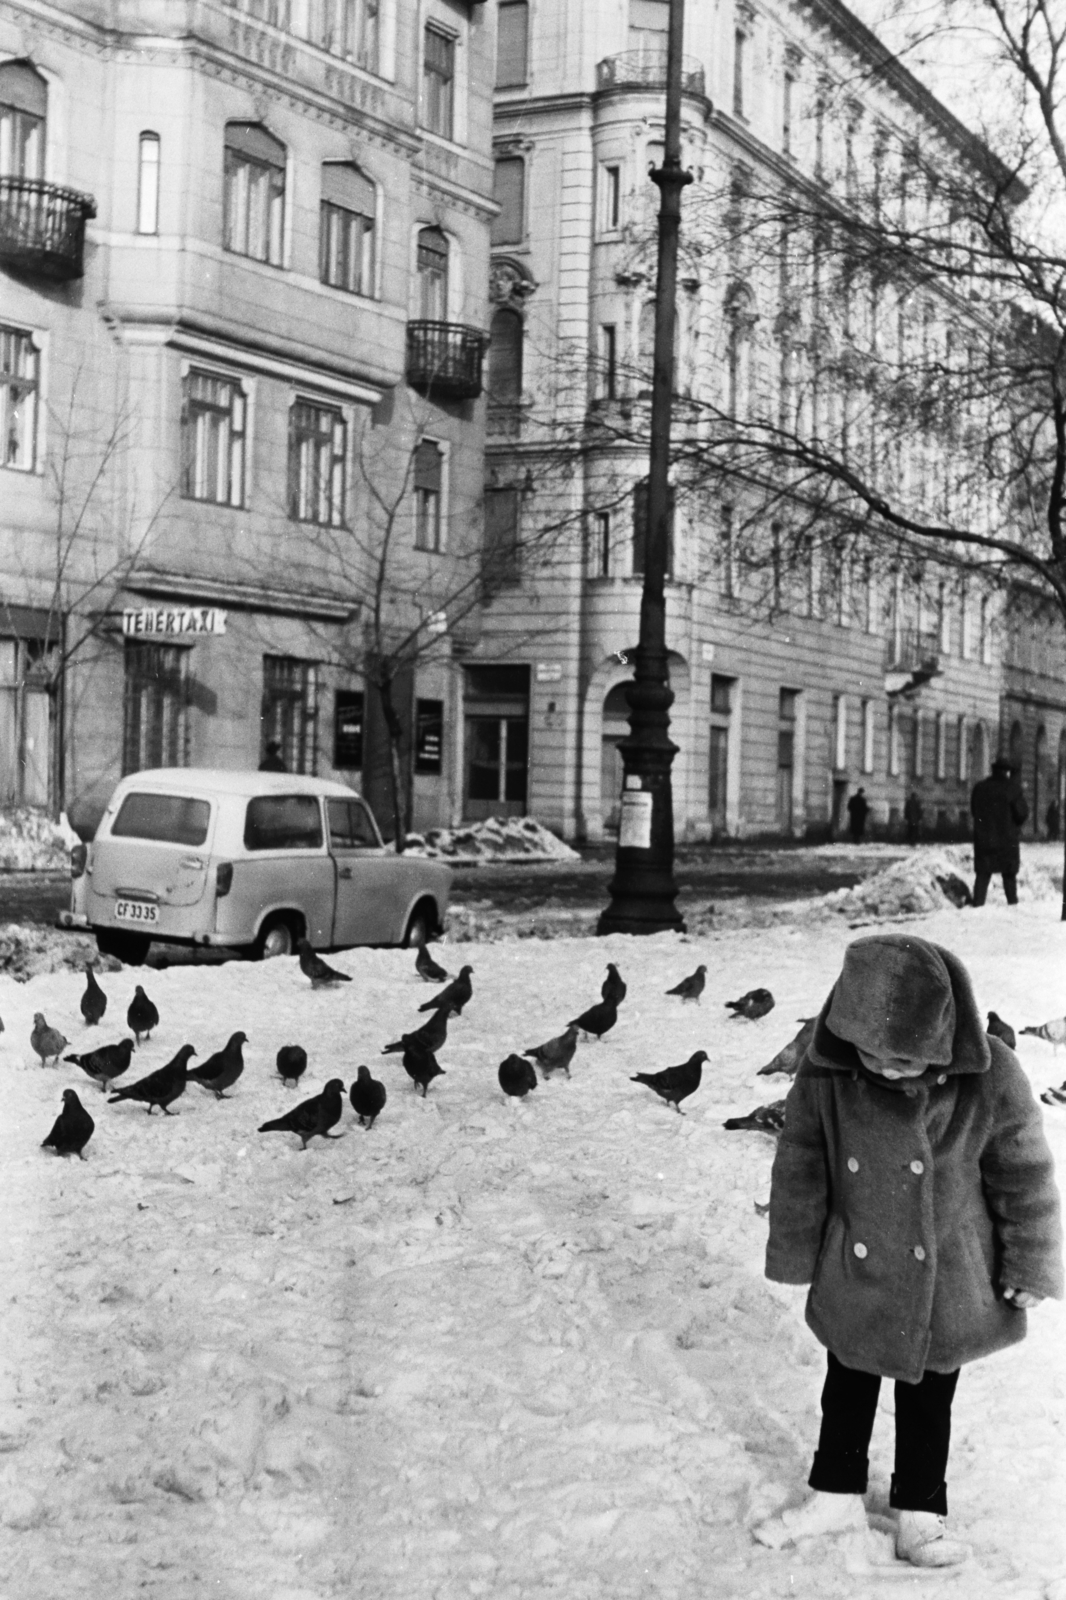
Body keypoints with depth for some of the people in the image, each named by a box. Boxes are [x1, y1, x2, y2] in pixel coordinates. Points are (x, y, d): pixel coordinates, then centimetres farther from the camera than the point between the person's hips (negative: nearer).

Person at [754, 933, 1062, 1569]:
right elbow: (800, 1172, -7)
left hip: (949, 1287, -1)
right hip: (853, 1278, 1)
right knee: (847, 1391, 21)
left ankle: (921, 1512, 37)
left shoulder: (990, 1080, -24)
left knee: (929, 1401, 18)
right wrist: (796, 1257, 1)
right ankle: (837, 1494, 41)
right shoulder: (826, 1075, -20)